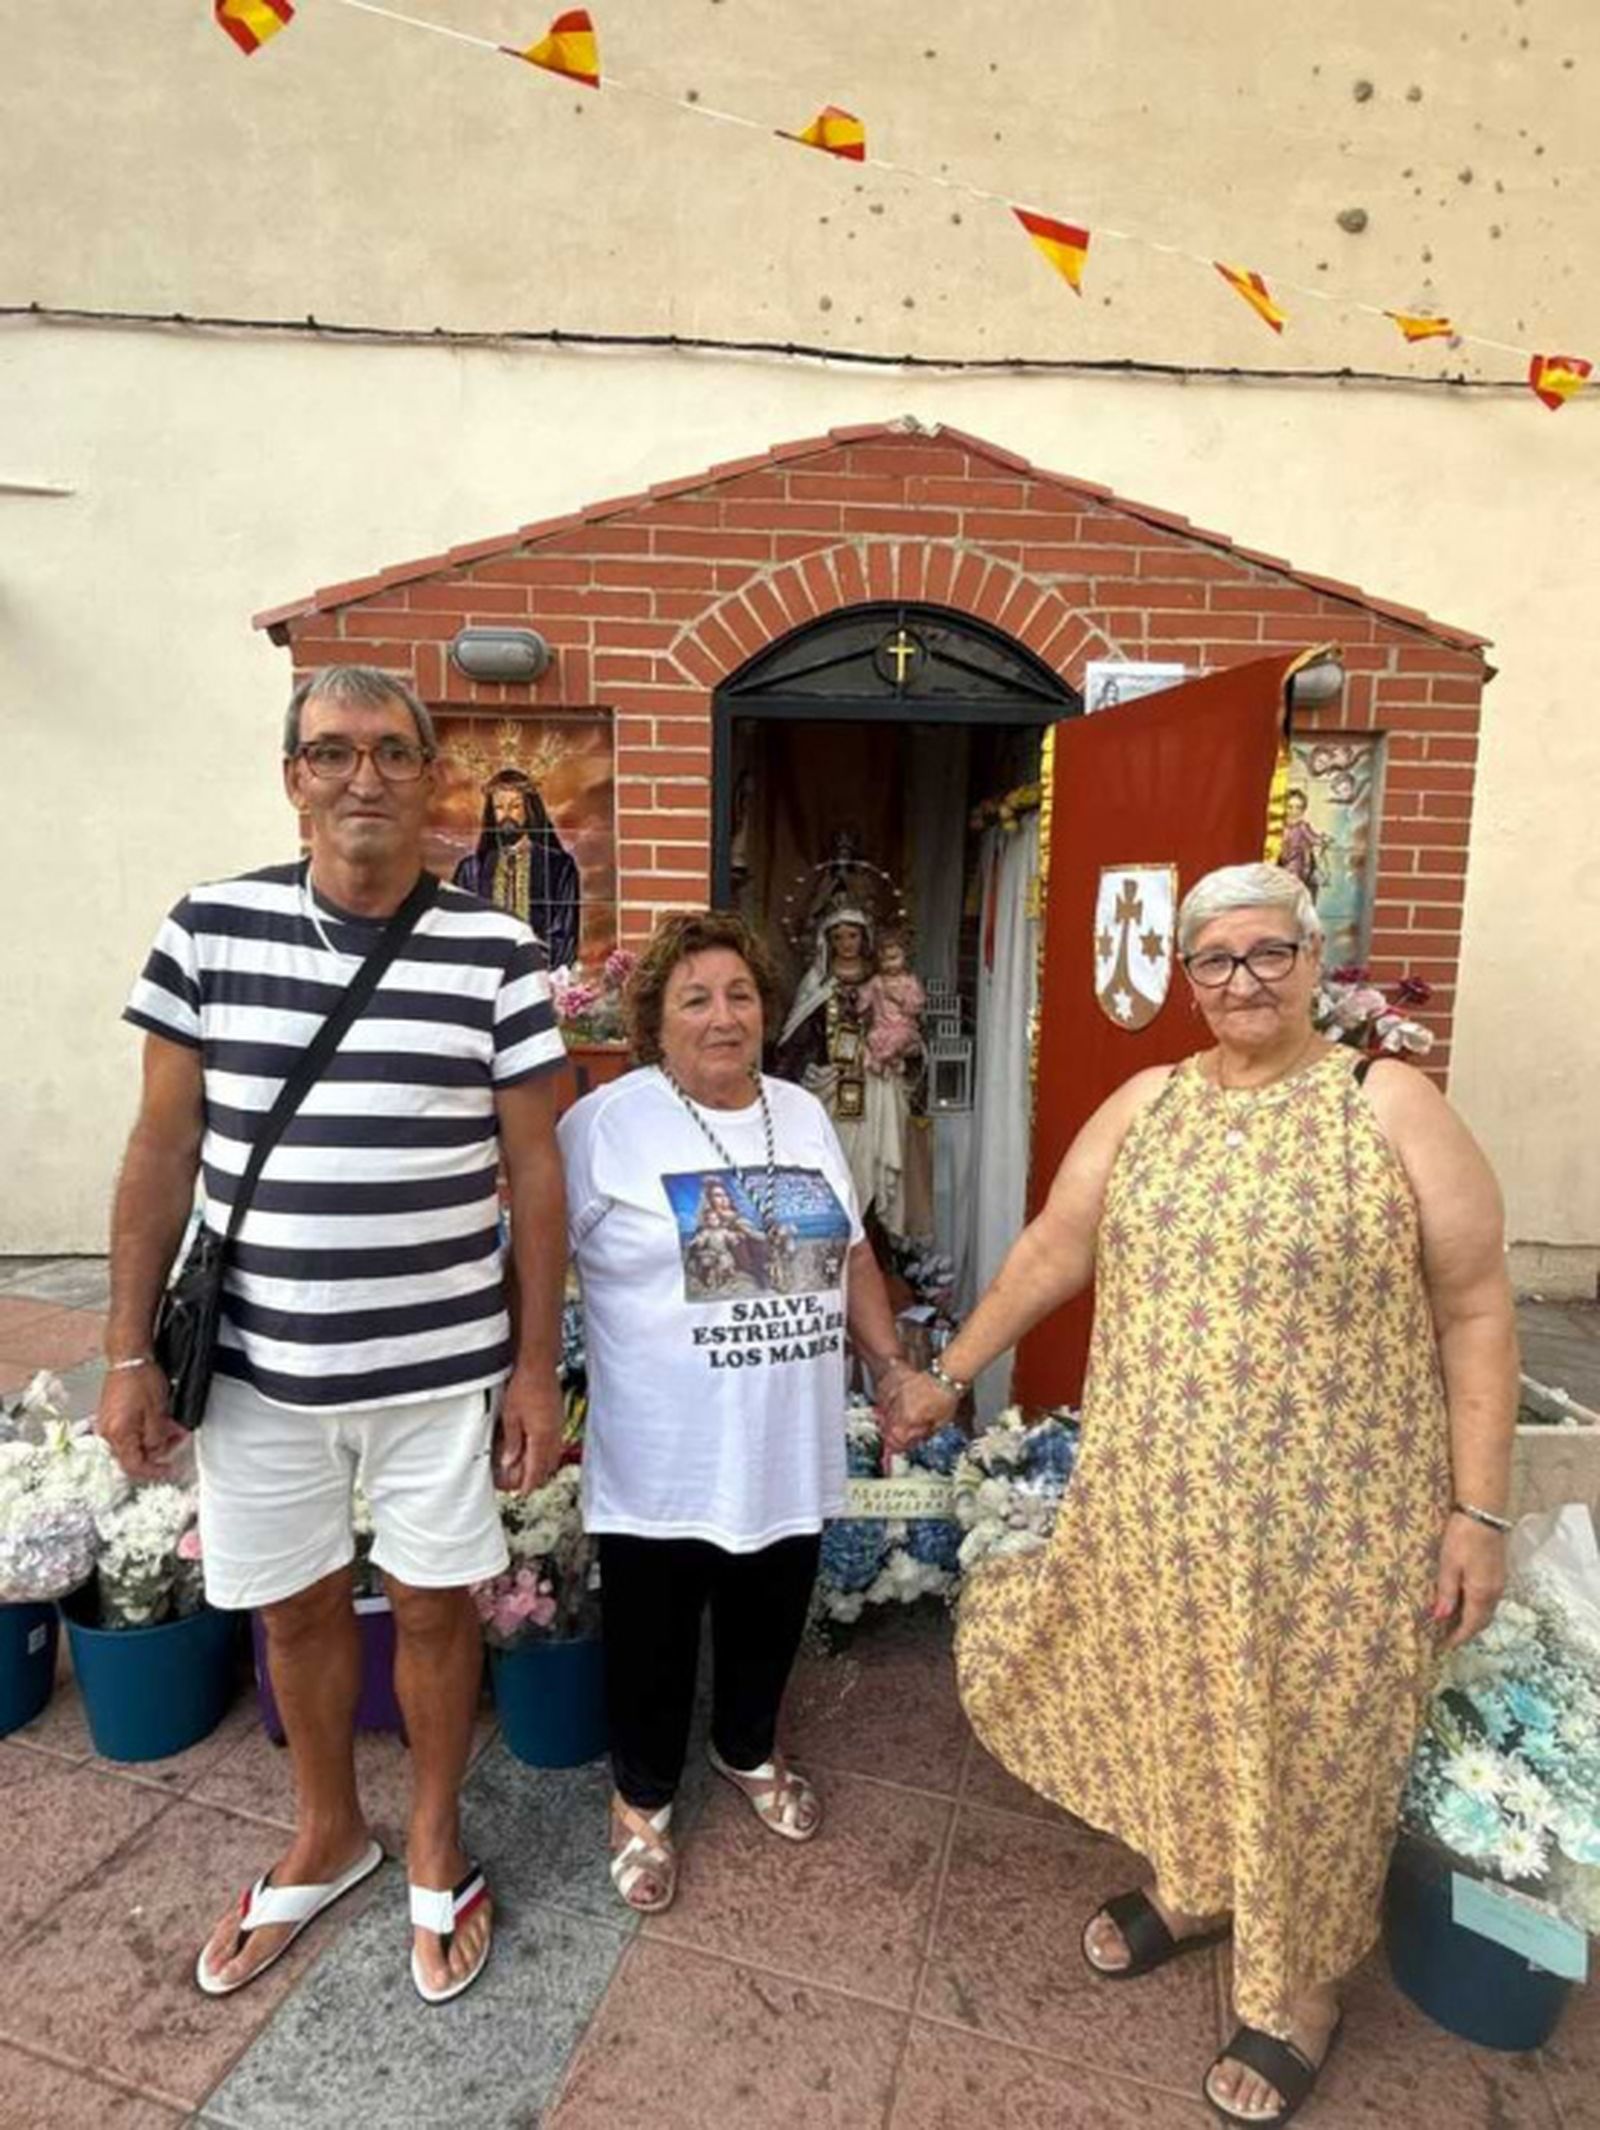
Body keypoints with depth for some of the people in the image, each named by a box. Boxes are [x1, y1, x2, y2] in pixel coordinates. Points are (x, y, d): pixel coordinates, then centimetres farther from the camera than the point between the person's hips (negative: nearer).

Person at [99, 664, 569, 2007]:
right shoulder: (212, 928, -3)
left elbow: (534, 1167, -4)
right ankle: (328, 1834, 48)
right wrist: (130, 1353, 2)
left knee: (434, 1602, 14)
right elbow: (163, 1151, 2)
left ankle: (434, 1840, 43)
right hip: (257, 1358, 2)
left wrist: (540, 1363, -3)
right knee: (297, 1604, 20)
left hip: (441, 1362, -1)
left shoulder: (496, 952, -7)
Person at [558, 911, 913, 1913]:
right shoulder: (607, 1123, -13)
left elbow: (852, 1255, 13)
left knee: (769, 1624, 25)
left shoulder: (805, 1115, 5)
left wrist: (894, 1364, 10)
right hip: (664, 1463, -5)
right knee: (655, 1640, 16)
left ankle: (749, 1751, 53)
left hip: (790, 1451, 5)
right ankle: (644, 1799, 43)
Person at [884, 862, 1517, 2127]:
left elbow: (1474, 1309, -7)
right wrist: (950, 1376, 9)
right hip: (1156, 1496, 4)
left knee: (1306, 1733, 13)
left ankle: (1299, 1986, 39)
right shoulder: (1145, 1105, 2)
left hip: (1327, 1511, -3)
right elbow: (1052, 1252, 7)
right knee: (1172, 1696, 20)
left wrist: (1479, 1508, -9)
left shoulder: (1392, 1105, -9)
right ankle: (1192, 1886, 49)